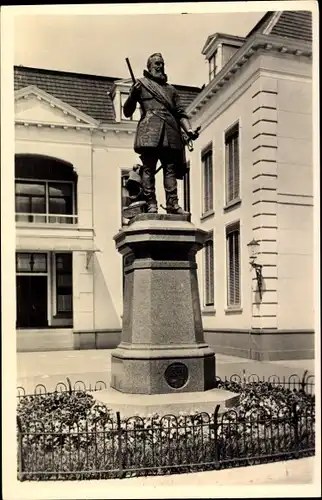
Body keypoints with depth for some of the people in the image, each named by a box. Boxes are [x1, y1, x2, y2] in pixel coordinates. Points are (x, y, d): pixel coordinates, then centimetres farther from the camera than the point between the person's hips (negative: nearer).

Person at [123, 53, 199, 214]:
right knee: (148, 168, -11)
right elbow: (127, 112, 12)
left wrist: (189, 130, 3)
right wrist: (133, 94, -7)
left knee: (170, 168, -6)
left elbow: (180, 113, 20)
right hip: (150, 129, -3)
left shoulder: (171, 89, 29)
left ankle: (173, 204, -12)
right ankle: (151, 205, -14)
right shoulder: (142, 84, 17)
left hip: (171, 131, 4)